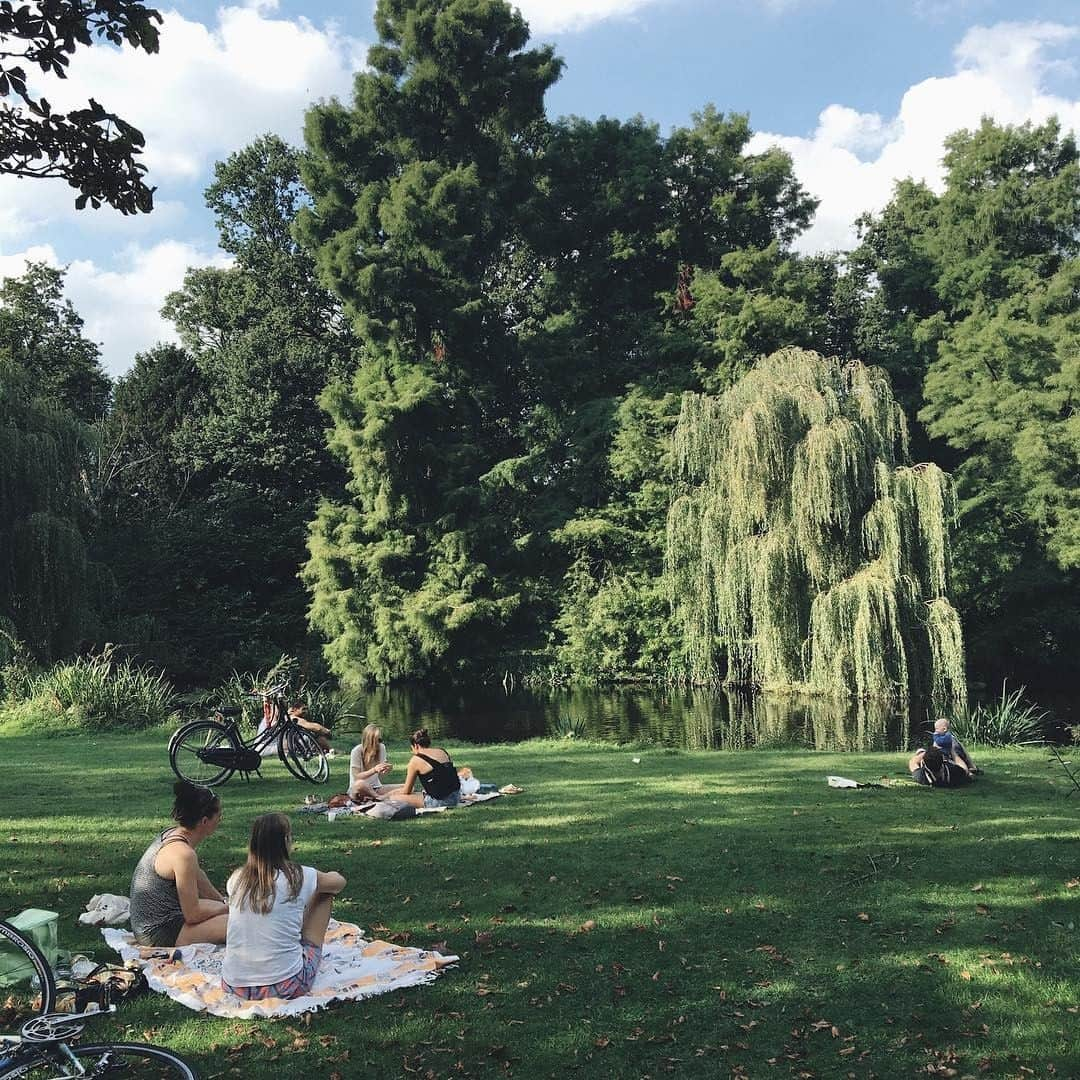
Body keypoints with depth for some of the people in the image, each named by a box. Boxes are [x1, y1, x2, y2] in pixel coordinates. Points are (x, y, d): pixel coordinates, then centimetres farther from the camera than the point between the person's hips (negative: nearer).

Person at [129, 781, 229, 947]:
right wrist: (227, 907, -5)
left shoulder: (172, 834, 3)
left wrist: (224, 902, 20)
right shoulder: (183, 853, -27)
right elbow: (192, 915, -21)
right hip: (159, 936, -10)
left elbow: (200, 882, 18)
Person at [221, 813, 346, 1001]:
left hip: (234, 987, 4)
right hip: (286, 987, -4)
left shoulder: (237, 878, 0)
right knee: (324, 894, 13)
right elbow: (339, 882, 13)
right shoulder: (300, 877, -9)